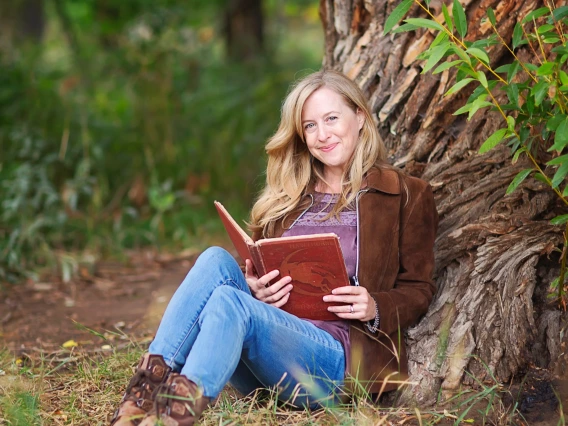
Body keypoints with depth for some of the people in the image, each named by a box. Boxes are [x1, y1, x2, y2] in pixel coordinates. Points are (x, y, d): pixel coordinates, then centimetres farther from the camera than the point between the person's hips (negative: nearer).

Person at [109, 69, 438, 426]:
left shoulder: (408, 195, 11)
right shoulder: (286, 197, 24)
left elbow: (419, 290, 8)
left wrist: (376, 308, -13)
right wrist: (254, 288, -1)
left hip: (342, 354, -4)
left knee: (229, 301, -32)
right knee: (217, 260, -25)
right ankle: (150, 383, -39)